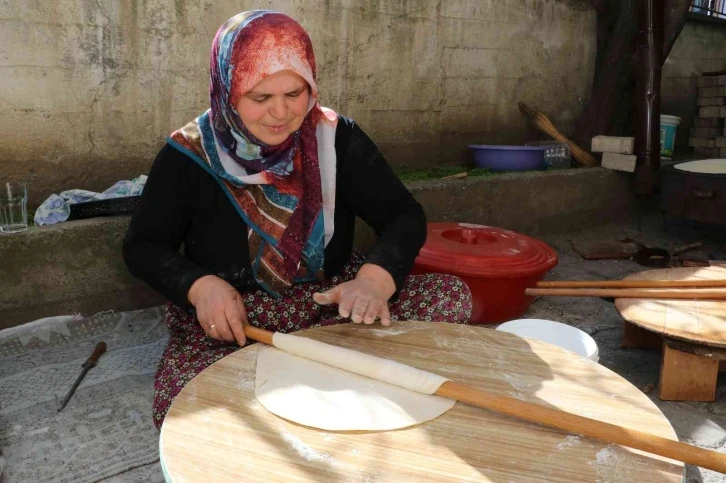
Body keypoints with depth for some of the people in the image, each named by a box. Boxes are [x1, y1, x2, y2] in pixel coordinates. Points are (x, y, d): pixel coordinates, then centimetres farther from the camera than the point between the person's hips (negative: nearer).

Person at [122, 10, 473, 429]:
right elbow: (143, 245, 1)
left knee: (452, 298, -18)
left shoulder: (337, 138, -5)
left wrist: (375, 278, -29)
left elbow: (404, 215, -7)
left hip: (333, 307, 3)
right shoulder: (189, 154, -8)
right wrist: (200, 286, -20)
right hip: (227, 323, -2)